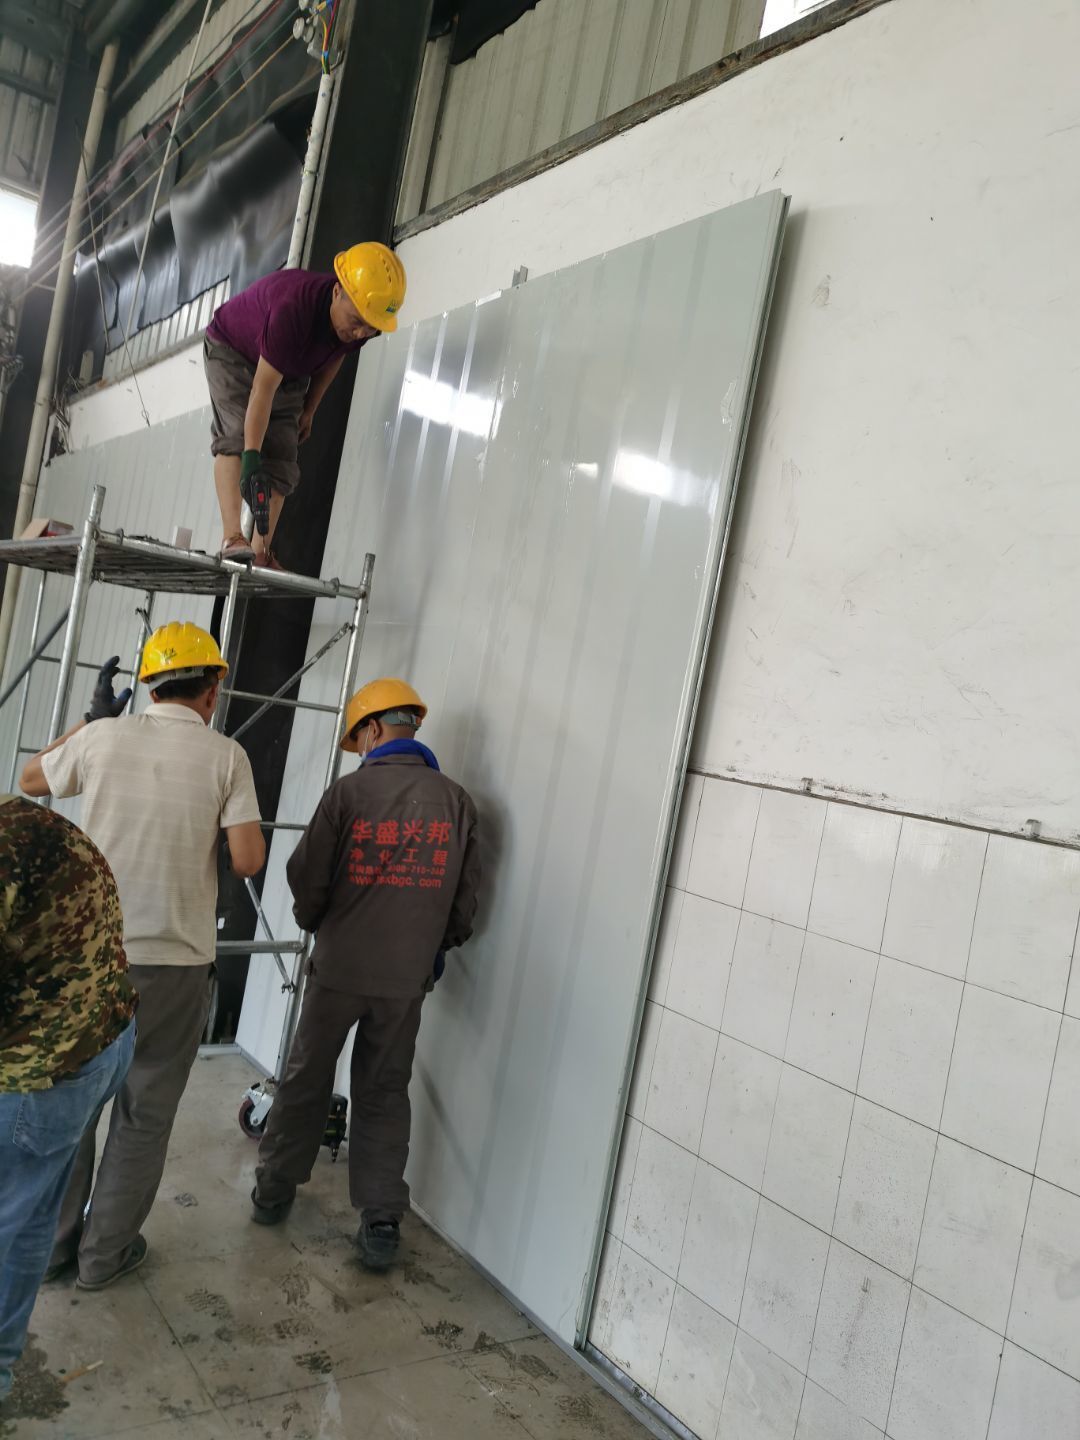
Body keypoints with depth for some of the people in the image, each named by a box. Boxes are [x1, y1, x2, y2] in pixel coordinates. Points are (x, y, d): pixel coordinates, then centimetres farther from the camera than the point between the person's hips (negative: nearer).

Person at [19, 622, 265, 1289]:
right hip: (176, 961, -2)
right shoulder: (226, 756, -9)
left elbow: (32, 779, 16)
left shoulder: (105, 737, -3)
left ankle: (52, 1241, 32)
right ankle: (105, 1253, 26)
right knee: (144, 1113, 14)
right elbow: (249, 860, -14)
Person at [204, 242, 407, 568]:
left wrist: (309, 411, 6)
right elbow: (263, 388, -41)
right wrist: (251, 458, -44)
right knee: (236, 436, -25)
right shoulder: (294, 308, -42)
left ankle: (261, 554, -7)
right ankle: (232, 538, -32)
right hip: (232, 348, -5)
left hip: (289, 370, 6)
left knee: (282, 459, -6)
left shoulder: (363, 320, -22)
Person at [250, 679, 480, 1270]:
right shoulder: (456, 801, -3)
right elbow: (465, 896, 3)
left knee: (306, 1079, 16)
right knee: (385, 1093, 13)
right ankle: (381, 1221, 14)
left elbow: (307, 877, -5)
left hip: (339, 967, -2)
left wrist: (315, 922, 16)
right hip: (407, 976, 2)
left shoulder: (349, 793, -12)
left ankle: (274, 1191, 30)